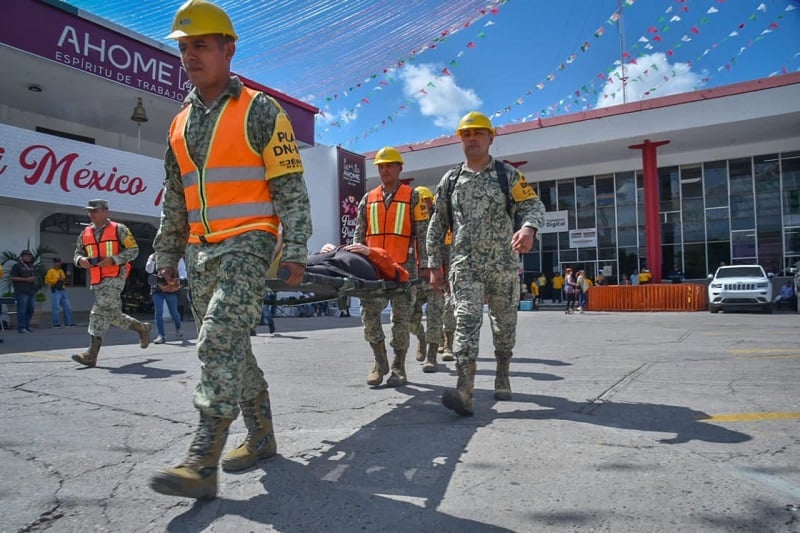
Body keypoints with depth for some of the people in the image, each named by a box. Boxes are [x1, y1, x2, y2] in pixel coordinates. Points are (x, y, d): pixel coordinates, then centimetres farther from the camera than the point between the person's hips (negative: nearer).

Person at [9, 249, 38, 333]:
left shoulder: (32, 266, 20)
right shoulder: (17, 266, 0)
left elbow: (36, 277, 31)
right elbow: (12, 277, -7)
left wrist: (36, 280, 7)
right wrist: (26, 279, -13)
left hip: (31, 292, 7)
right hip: (22, 292, -7)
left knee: (31, 309, 7)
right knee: (22, 310, -8)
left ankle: (27, 326, 18)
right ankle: (21, 327, -6)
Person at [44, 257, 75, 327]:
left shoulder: (61, 270, 16)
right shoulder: (51, 271, -4)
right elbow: (47, 281, -10)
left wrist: (63, 279, 3)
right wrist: (57, 279, -14)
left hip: (62, 290, 7)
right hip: (55, 291, -7)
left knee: (68, 307, 5)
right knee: (56, 308, -7)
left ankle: (68, 322, 10)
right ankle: (56, 323, -1)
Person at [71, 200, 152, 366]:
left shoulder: (119, 229, -1)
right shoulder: (85, 233, 15)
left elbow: (133, 250, -4)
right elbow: (77, 253, 19)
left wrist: (113, 259, -16)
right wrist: (80, 260, -6)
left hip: (115, 277, -7)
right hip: (97, 280, 7)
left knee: (101, 312, -15)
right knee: (112, 314, 12)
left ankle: (91, 354, -16)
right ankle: (141, 328, 34)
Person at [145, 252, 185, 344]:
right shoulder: (153, 256, 6)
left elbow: (182, 270, -1)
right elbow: (148, 270, -5)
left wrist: (181, 279, -21)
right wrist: (153, 259, -22)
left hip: (171, 289, -2)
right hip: (157, 289, 2)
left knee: (173, 312, 6)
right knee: (158, 312, -4)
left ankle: (179, 327, 36)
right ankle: (161, 335, 2)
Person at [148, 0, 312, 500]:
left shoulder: (260, 110, -1)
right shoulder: (182, 123, 18)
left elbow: (290, 186, -6)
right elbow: (174, 198, 22)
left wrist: (295, 249, -13)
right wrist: (168, 254, 18)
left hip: (248, 242, -7)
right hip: (203, 251, 7)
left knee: (221, 340, -19)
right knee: (232, 348, 10)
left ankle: (202, 464, -15)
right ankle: (261, 438, 24)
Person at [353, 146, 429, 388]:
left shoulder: (412, 197, 6)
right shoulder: (368, 199, 15)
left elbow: (422, 232, 2)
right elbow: (359, 232, 16)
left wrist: (425, 264, -5)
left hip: (404, 267, -3)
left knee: (401, 318, 2)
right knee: (369, 315, -3)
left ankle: (398, 368, 12)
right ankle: (380, 362, 13)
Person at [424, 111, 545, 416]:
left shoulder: (508, 175, 6)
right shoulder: (450, 179, 11)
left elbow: (533, 205, -5)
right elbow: (437, 224, 13)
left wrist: (528, 228, -29)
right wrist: (434, 264, 9)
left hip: (504, 265, 0)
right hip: (465, 265, 0)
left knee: (504, 323, 10)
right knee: (466, 320, -14)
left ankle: (502, 376, 32)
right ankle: (464, 391, -22)